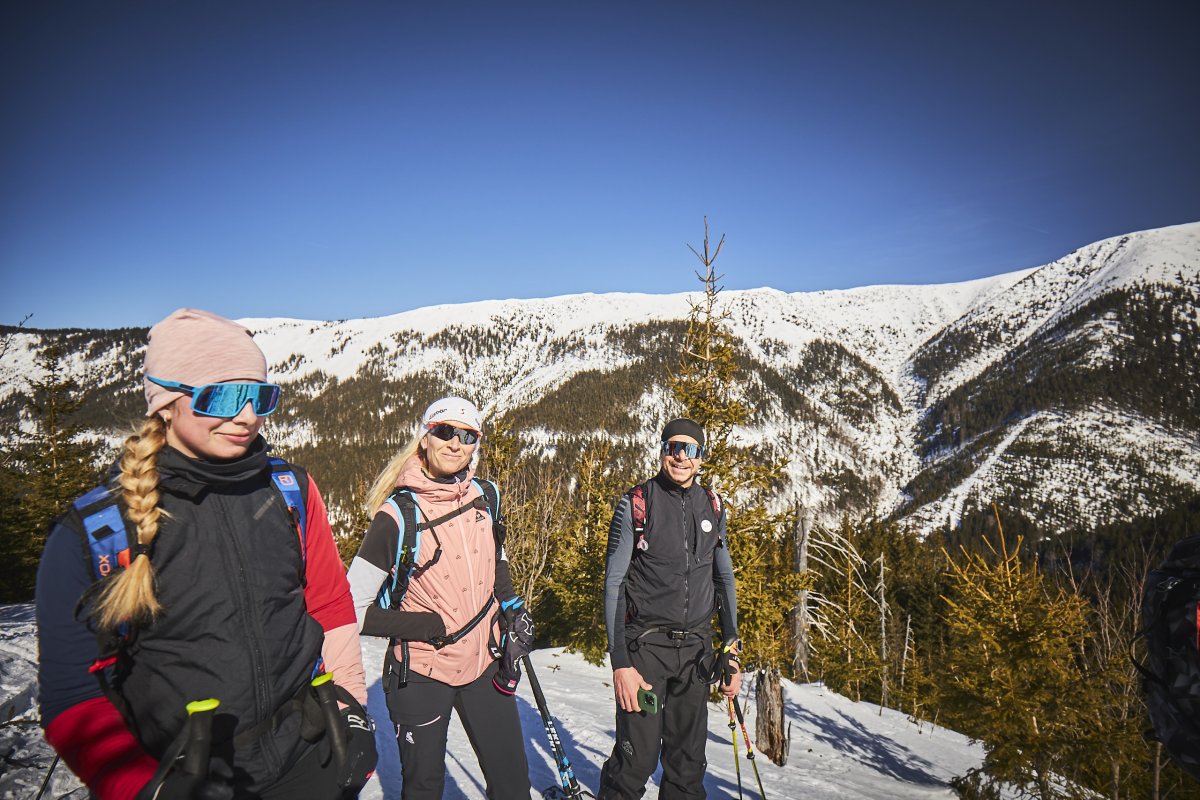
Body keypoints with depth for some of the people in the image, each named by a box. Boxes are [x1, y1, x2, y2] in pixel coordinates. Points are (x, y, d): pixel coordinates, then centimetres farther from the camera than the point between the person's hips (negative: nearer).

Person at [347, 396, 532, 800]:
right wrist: (430, 626, -18)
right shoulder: (398, 515, -16)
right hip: (421, 675, -4)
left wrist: (512, 607, 4)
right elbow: (352, 610, -15)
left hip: (485, 663, 4)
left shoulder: (486, 496, -2)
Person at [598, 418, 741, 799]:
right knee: (638, 759, -5)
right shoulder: (636, 504, -7)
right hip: (646, 645, -4)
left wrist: (731, 652, 11)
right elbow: (614, 583, -8)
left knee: (689, 762, 12)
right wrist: (619, 662, -14)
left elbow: (724, 579, 15)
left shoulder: (713, 506, 7)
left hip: (697, 649, 4)